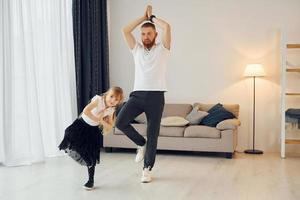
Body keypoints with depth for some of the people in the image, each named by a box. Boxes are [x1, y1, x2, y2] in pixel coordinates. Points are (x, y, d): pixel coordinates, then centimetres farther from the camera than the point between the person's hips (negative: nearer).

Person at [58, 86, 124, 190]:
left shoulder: (111, 110, -5)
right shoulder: (98, 99, -22)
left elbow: (110, 127, -2)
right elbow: (86, 111, -35)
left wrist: (102, 121, -20)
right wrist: (97, 119, -29)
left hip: (93, 129, 3)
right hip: (82, 123, -3)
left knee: (91, 155, 3)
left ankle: (91, 181, 14)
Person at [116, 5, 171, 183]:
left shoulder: (162, 49, 5)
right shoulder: (137, 49, 16)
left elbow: (167, 27, -10)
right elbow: (126, 30, 5)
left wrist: (152, 17, 8)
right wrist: (144, 17, 11)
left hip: (156, 96, -3)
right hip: (137, 94, 3)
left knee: (153, 134, 0)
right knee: (120, 122, -17)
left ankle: (147, 169, 15)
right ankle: (141, 144, 10)